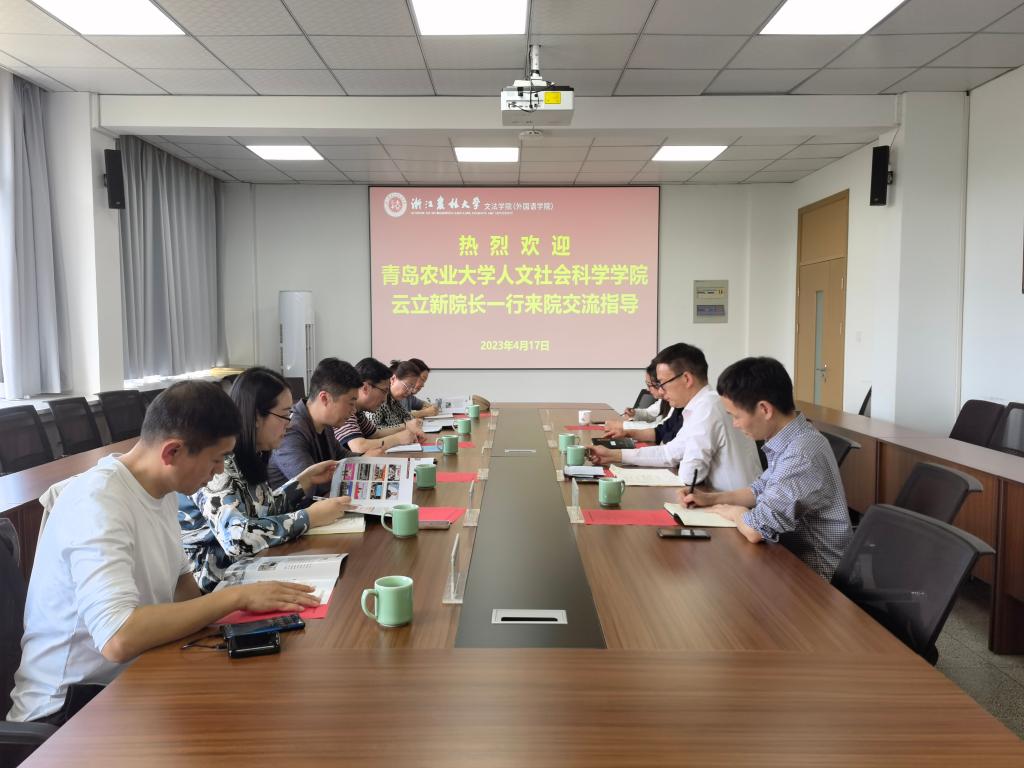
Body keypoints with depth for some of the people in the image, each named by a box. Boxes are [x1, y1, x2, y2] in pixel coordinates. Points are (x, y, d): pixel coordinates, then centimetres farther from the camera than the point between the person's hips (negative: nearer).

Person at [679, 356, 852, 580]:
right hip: (795, 560, 8)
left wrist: (733, 512, -11)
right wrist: (712, 498, 7)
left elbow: (755, 529, -32)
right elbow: (762, 489, 19)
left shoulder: (801, 455, -28)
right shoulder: (790, 440, 2)